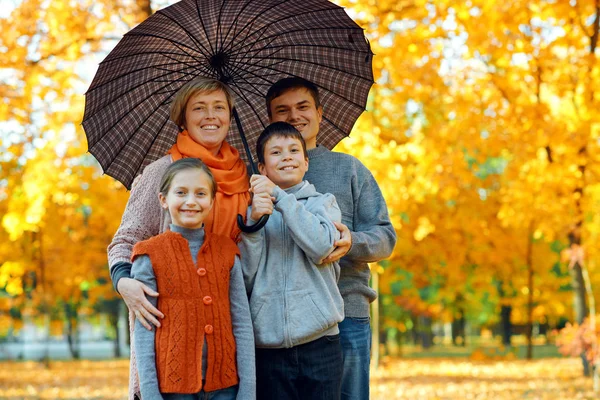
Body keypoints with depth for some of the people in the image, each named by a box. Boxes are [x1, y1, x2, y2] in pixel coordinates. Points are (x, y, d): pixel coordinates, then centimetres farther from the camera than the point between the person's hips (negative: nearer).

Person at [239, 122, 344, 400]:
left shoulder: (322, 202, 10)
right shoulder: (254, 211, 12)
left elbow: (321, 246, -12)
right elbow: (246, 278, 1)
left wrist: (278, 195, -12)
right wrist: (254, 221, -11)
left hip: (319, 338, -1)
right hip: (268, 343, 1)